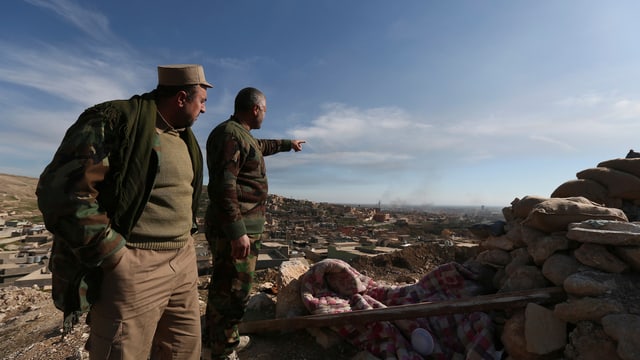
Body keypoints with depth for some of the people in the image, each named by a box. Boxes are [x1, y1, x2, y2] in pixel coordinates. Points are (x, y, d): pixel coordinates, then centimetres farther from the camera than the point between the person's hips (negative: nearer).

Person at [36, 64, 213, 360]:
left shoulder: (184, 137, 13)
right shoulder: (114, 120, -11)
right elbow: (63, 190, -18)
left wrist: (183, 243, 14)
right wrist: (113, 256, -17)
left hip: (183, 260, 8)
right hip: (132, 267, -7)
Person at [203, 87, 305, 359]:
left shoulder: (240, 135, 17)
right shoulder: (230, 134, -16)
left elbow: (261, 146, 38)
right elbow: (223, 185, -25)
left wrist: (288, 144, 51)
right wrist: (237, 232, -28)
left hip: (240, 227, 11)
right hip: (236, 229, -11)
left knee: (225, 288, 22)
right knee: (232, 293, 0)